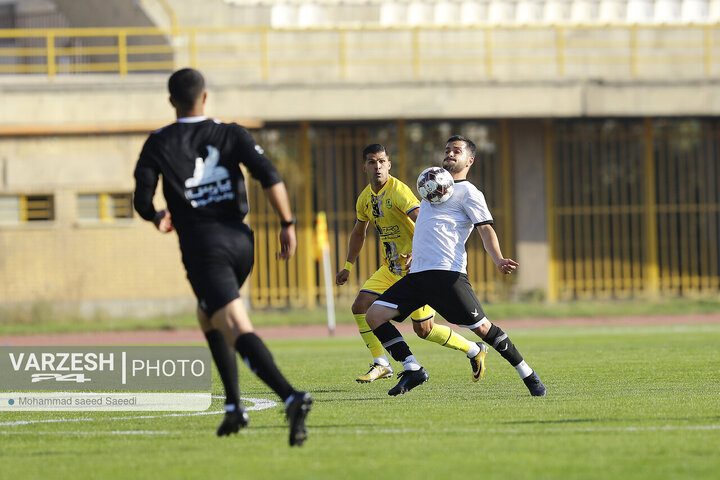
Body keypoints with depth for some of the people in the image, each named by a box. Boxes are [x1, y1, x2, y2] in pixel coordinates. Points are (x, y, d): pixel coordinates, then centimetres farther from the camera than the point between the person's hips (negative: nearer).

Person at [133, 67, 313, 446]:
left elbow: (142, 201, -1)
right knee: (208, 316, 28)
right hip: (239, 238, 5)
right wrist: (288, 224, -2)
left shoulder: (159, 144, 4)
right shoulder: (232, 135, 9)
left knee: (239, 332, -15)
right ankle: (234, 406, 19)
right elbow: (270, 177, -6)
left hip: (201, 244, -5)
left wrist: (159, 218, 21)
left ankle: (291, 397, -38)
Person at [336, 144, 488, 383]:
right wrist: (348, 266, 23)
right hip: (390, 269, 7)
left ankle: (474, 350, 15)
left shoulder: (399, 191, -18)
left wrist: (416, 253, -42)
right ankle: (381, 365, 2)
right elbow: (359, 232, 24)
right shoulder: (365, 198, 7)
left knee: (424, 329, -6)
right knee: (361, 306, -7)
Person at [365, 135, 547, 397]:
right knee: (374, 315, -7)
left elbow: (485, 228, -8)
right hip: (417, 274, 7)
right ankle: (412, 369, -4)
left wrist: (498, 260, -24)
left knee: (481, 327, -12)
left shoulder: (468, 192, 3)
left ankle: (528, 376, 2)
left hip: (447, 272, -7)